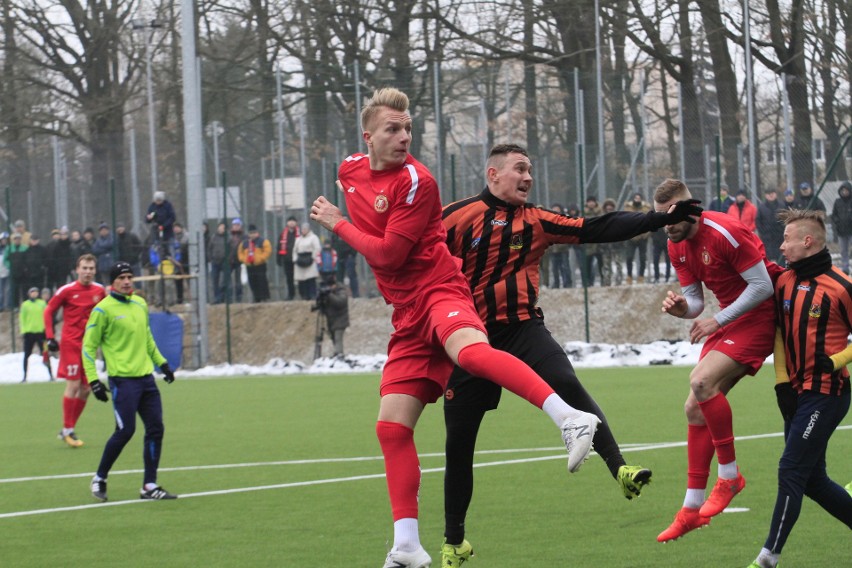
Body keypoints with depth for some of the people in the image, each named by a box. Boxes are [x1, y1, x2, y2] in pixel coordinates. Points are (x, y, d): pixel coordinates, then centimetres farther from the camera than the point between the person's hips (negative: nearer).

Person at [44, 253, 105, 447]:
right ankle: (67, 430, -2)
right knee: (73, 385, -11)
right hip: (70, 343, -5)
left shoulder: (100, 291, 5)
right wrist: (50, 337, -6)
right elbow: (49, 311, 1)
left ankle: (70, 429, 15)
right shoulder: (67, 291, -7)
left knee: (85, 389, 5)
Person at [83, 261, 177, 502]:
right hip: (122, 380, -7)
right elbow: (88, 346, -5)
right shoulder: (103, 309, -7)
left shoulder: (140, 304, 13)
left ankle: (149, 486, 8)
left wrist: (161, 363, 23)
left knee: (155, 428, 1)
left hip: (145, 377, 7)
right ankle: (99, 479, 8)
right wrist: (93, 380, -11)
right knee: (125, 430, -10)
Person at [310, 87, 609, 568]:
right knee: (392, 426, 2)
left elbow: (387, 254, -12)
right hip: (408, 316, 7)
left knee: (470, 349, -40)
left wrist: (338, 225, -1)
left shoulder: (416, 181, -10)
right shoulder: (350, 171, 12)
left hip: (439, 290, -7)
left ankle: (571, 420, -52)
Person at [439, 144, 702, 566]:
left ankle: (620, 469, -37)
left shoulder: (537, 222, 7)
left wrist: (661, 218, -6)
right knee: (458, 443, 3)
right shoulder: (455, 217, -3)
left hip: (522, 328, 2)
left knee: (566, 384, -28)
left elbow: (599, 229, 2)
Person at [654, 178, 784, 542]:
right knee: (695, 409, 4)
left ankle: (729, 475, -12)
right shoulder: (677, 245, 4)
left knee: (702, 381, -27)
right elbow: (695, 300, 9)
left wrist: (717, 321, -20)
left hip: (759, 317, -9)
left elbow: (762, 286, -21)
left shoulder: (724, 232, -23)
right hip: (727, 319, 9)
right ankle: (692, 508, 11)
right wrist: (681, 307, -15)